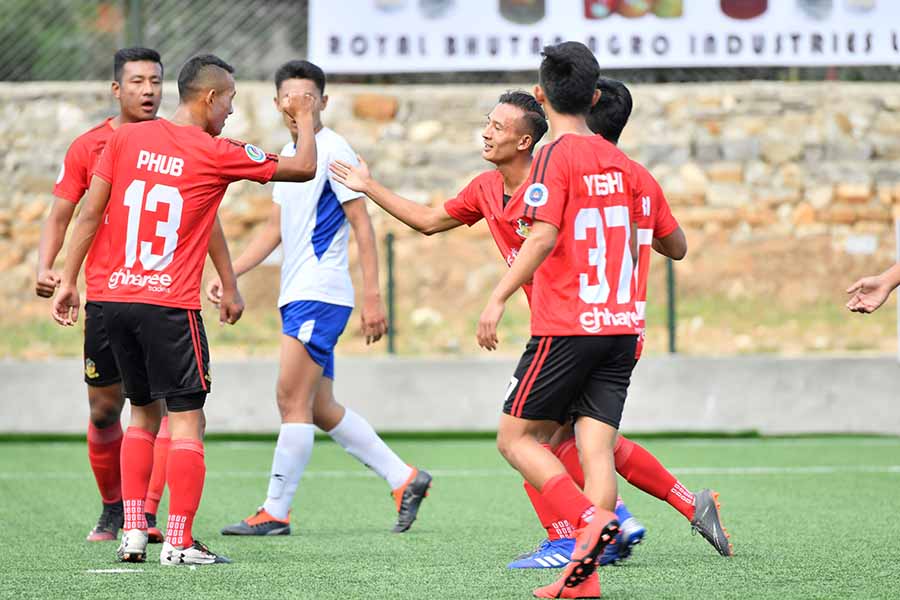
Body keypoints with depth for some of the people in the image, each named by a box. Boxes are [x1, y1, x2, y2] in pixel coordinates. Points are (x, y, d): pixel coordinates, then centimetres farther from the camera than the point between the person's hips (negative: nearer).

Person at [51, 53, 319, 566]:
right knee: (187, 420, 1)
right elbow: (304, 169, 1)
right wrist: (305, 118, 18)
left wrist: (69, 281, 11)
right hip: (170, 303, -6)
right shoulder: (216, 153, -6)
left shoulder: (126, 139, 6)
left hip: (112, 295, 6)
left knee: (144, 412, 18)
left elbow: (90, 214, 6)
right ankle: (179, 542, -5)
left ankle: (133, 532, 11)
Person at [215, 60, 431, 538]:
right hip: (296, 296, 10)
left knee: (292, 400, -10)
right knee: (319, 409, 11)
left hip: (319, 295, -9)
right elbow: (274, 230, 22)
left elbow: (362, 226, -12)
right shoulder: (288, 154, 16)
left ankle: (275, 512, -7)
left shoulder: (333, 151, -10)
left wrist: (372, 296, -17)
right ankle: (403, 478, 17)